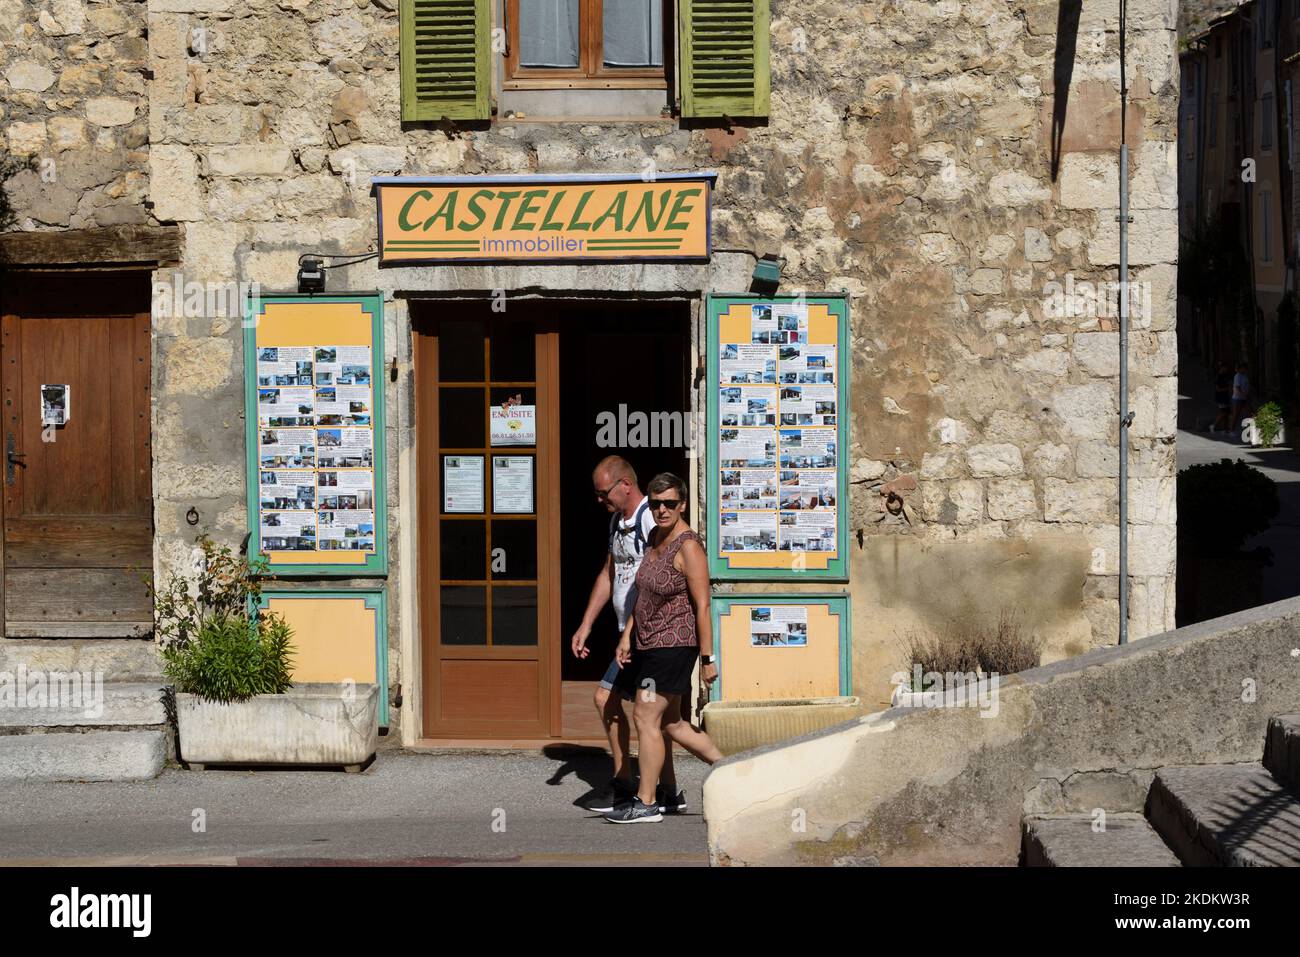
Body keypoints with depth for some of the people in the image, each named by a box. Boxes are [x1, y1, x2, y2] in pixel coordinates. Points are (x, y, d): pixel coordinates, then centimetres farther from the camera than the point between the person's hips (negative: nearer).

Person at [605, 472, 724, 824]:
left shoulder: (688, 547, -17)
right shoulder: (656, 537, 10)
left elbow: (702, 606, -17)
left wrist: (707, 658, -18)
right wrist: (626, 635, 13)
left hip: (673, 643, -9)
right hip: (649, 643, 9)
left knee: (645, 716, -7)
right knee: (670, 722, 13)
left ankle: (646, 803, 1)